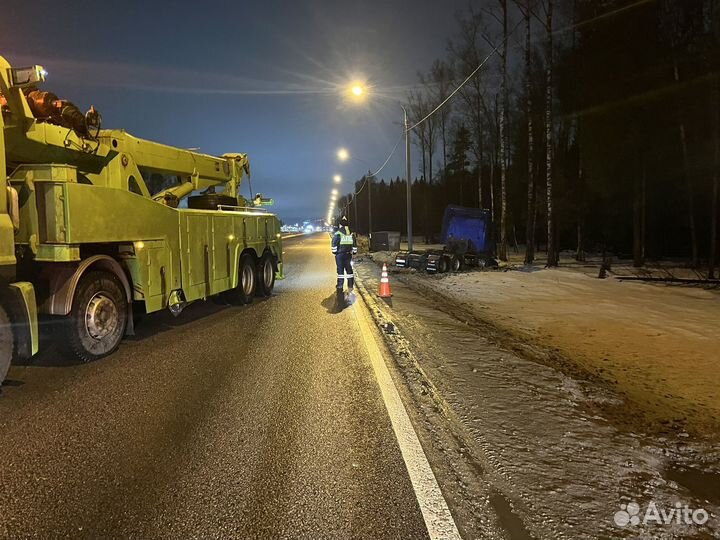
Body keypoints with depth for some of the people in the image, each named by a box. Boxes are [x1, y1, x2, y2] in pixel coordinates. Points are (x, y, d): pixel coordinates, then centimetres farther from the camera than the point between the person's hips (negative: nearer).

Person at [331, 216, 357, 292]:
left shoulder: (337, 232, -7)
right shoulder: (351, 233, 8)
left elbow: (334, 243, -9)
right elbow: (354, 243, 12)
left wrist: (334, 251, -1)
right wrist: (354, 252, 19)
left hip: (340, 254, -4)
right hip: (348, 253, 4)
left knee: (340, 269, 0)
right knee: (349, 269, 10)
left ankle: (340, 285, 1)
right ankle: (350, 286, 11)